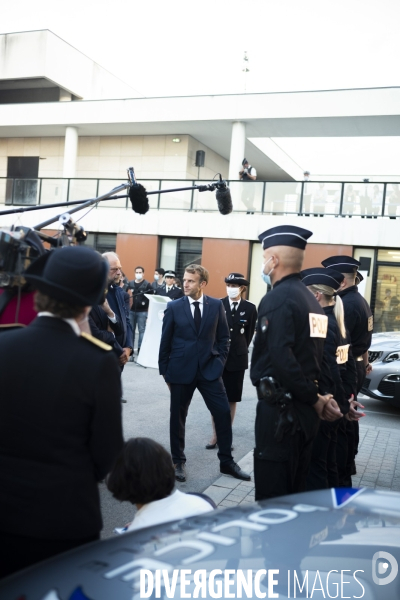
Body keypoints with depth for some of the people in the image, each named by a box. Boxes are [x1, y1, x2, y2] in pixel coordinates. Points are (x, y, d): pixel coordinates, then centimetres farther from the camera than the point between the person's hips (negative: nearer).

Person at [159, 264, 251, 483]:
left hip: (209, 369, 1)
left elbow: (224, 337, 7)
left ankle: (226, 461, 17)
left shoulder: (216, 305, 0)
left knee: (223, 412, 0)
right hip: (181, 370, -1)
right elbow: (165, 341, 1)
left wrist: (220, 362, 0)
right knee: (178, 417, 9)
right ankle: (178, 462, 27)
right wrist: (165, 371, 2)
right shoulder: (173, 307, -3)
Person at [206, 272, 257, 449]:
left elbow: (250, 333, 8)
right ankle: (215, 435, 15)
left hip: (238, 357, 1)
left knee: (232, 399, 8)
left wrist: (240, 349, 10)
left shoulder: (250, 308, -1)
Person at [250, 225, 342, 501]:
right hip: (303, 409, 9)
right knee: (295, 491, 20)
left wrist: (315, 399, -15)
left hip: (281, 408, -9)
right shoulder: (311, 298, 12)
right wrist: (320, 397, 4)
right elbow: (314, 354, 10)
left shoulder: (277, 298, -15)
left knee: (272, 495, 2)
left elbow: (282, 358, -24)